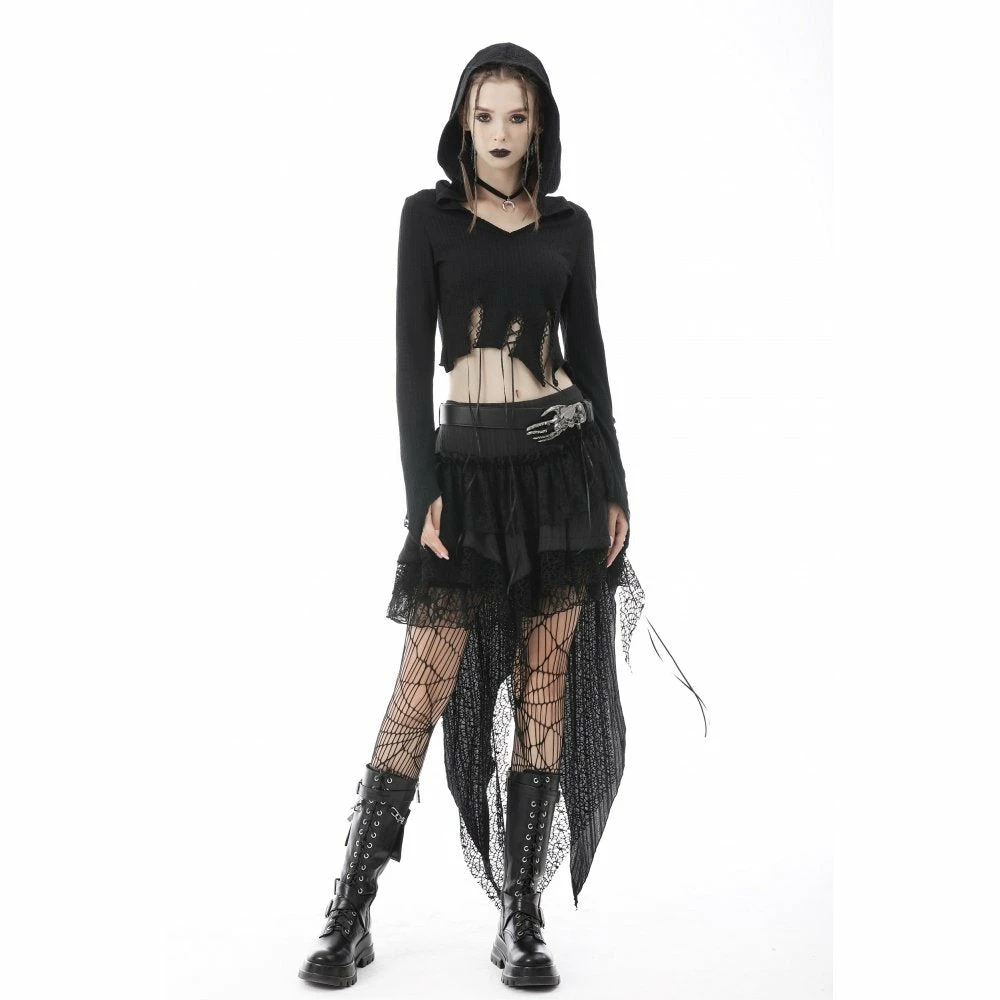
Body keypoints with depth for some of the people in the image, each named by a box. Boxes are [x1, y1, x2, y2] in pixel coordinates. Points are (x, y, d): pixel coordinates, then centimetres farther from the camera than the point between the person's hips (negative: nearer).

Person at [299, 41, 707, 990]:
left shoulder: (569, 224, 10)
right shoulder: (428, 214, 3)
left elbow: (588, 354, 10)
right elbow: (411, 357, -3)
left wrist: (614, 488, 4)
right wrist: (421, 492, -11)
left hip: (565, 461, 3)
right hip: (470, 466, -2)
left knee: (545, 688, 3)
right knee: (424, 690, -4)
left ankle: (523, 921, 12)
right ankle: (349, 918, 8)